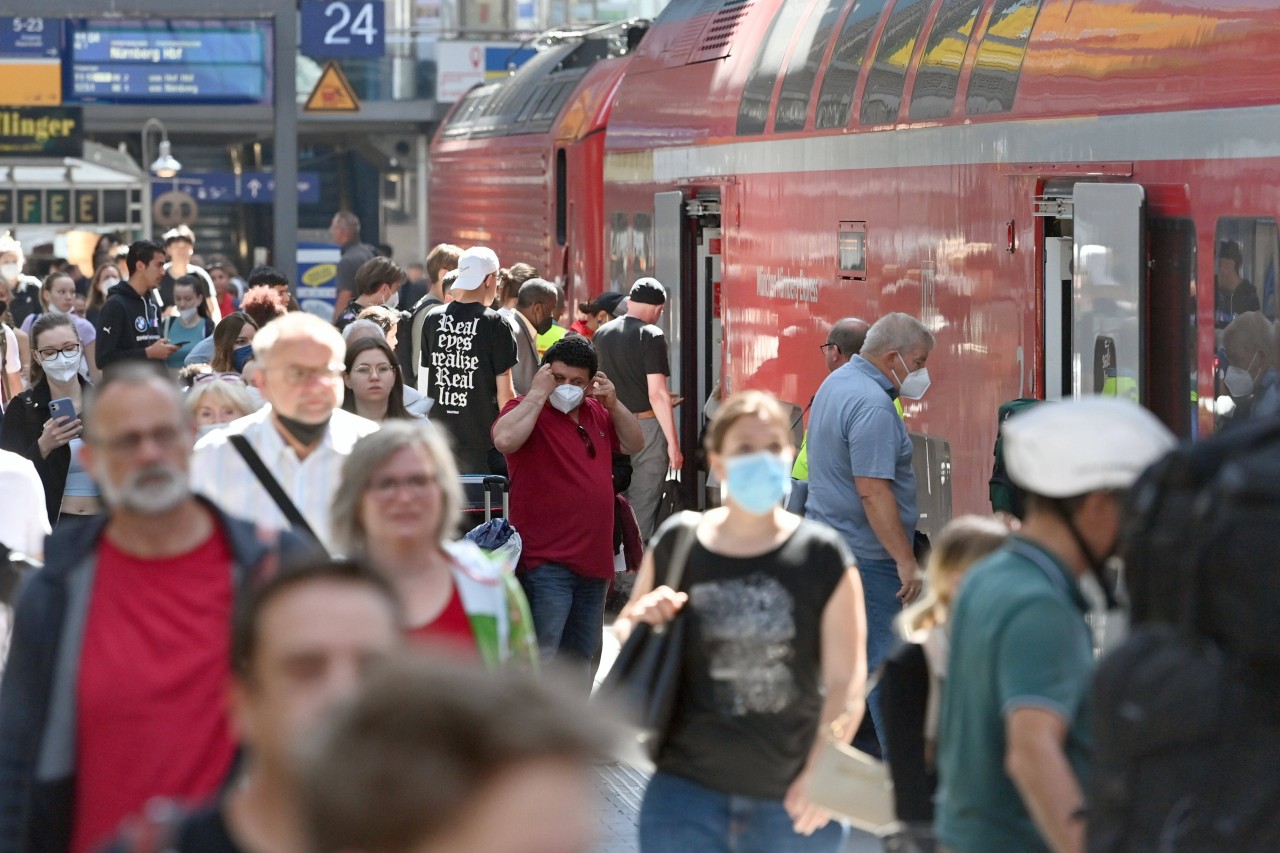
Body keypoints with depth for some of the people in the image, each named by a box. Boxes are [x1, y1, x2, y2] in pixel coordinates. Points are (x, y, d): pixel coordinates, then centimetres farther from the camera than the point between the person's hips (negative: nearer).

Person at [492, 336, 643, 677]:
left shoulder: (596, 413, 14)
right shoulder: (527, 411, -9)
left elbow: (634, 444, 20)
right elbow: (505, 440, -29)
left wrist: (614, 404, 4)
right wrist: (538, 393, -21)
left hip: (593, 559, 8)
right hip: (546, 562, -8)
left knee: (581, 659, 19)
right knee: (540, 657, -13)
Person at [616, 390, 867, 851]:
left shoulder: (822, 557, -2)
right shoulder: (675, 545, 3)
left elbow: (845, 680, -4)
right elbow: (623, 633, 18)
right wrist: (642, 621, -6)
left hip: (792, 792, -1)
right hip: (688, 787, 1)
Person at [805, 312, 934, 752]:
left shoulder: (836, 382, 12)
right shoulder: (871, 404, -22)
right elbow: (872, 491, -27)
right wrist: (906, 561, -25)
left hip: (827, 537, 10)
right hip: (866, 551, -10)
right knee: (887, 656, -7)